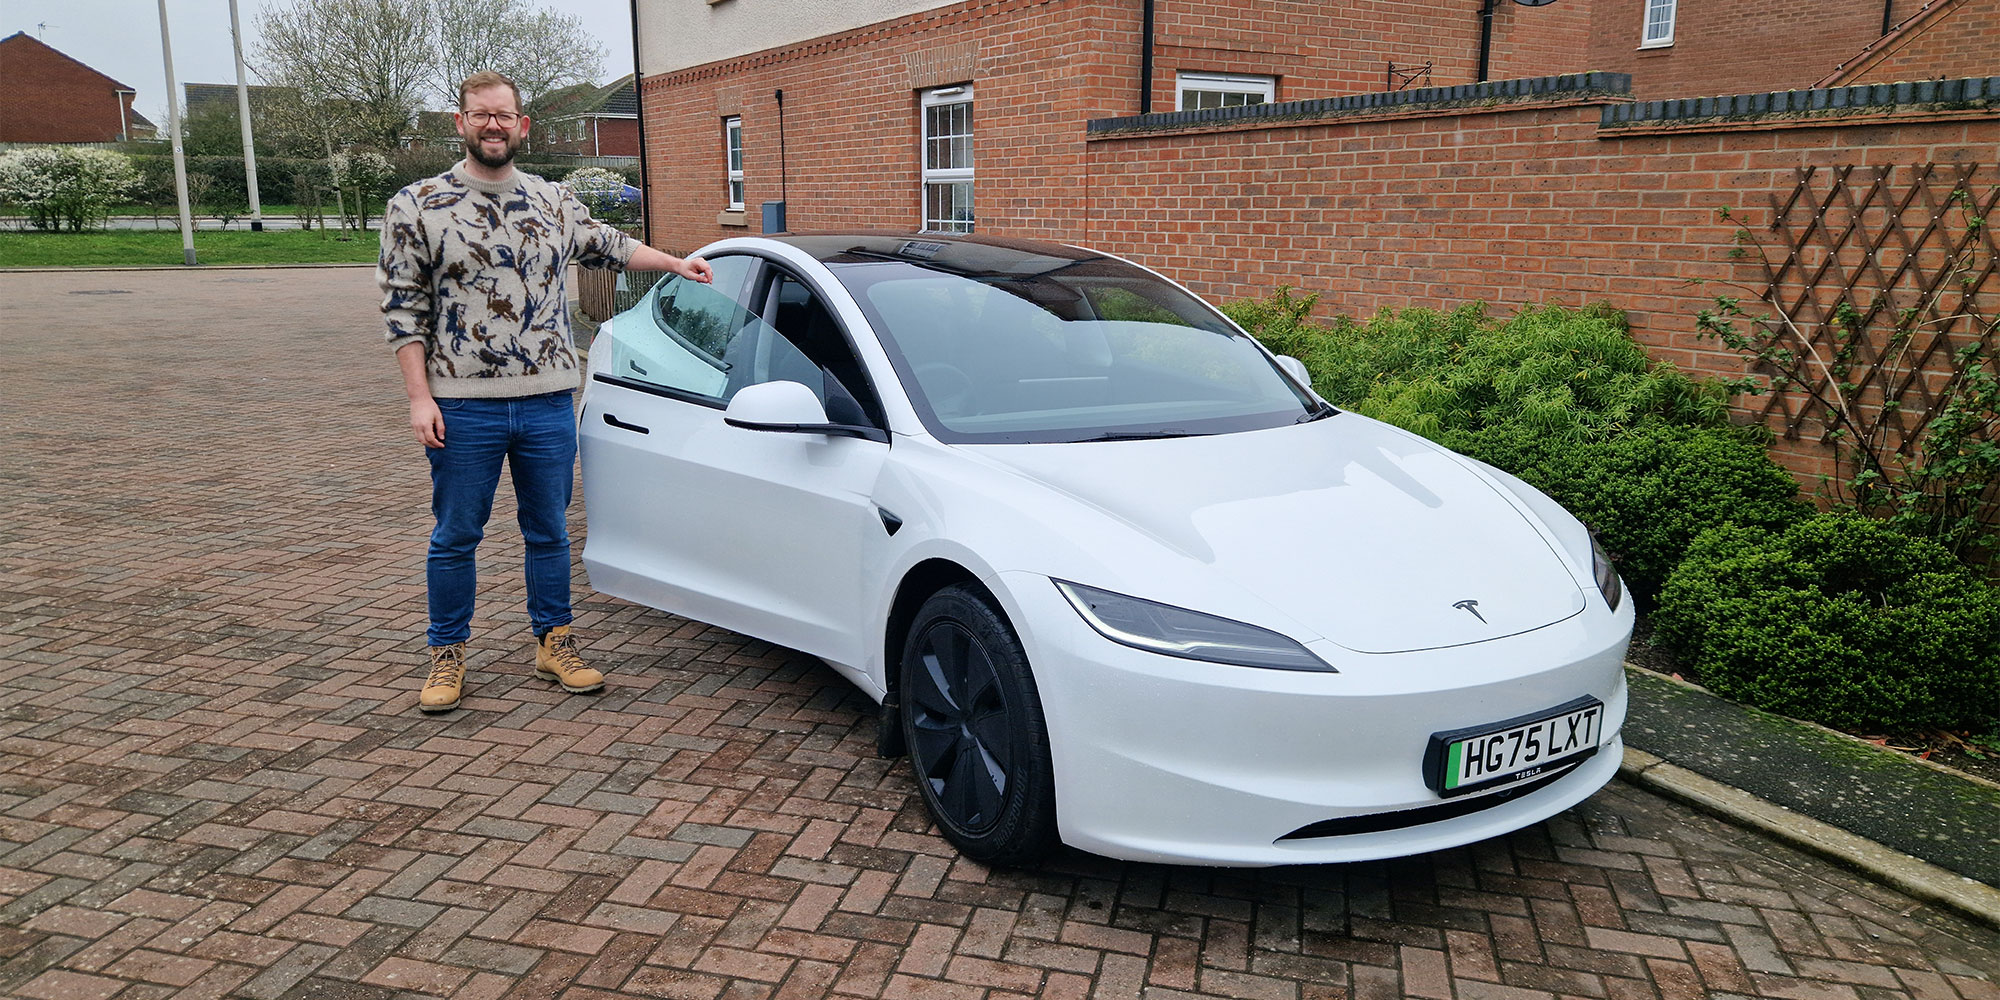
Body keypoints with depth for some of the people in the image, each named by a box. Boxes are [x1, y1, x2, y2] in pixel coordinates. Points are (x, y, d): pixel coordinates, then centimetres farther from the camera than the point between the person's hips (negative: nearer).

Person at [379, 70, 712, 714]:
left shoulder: (555, 202, 10)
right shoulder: (417, 206, 0)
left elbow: (606, 246, 29)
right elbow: (402, 307, -2)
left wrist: (676, 263, 31)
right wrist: (420, 397, -10)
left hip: (548, 401, 3)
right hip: (463, 404, -3)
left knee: (549, 532, 12)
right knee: (456, 536, 6)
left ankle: (554, 643, 25)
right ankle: (448, 653, 21)